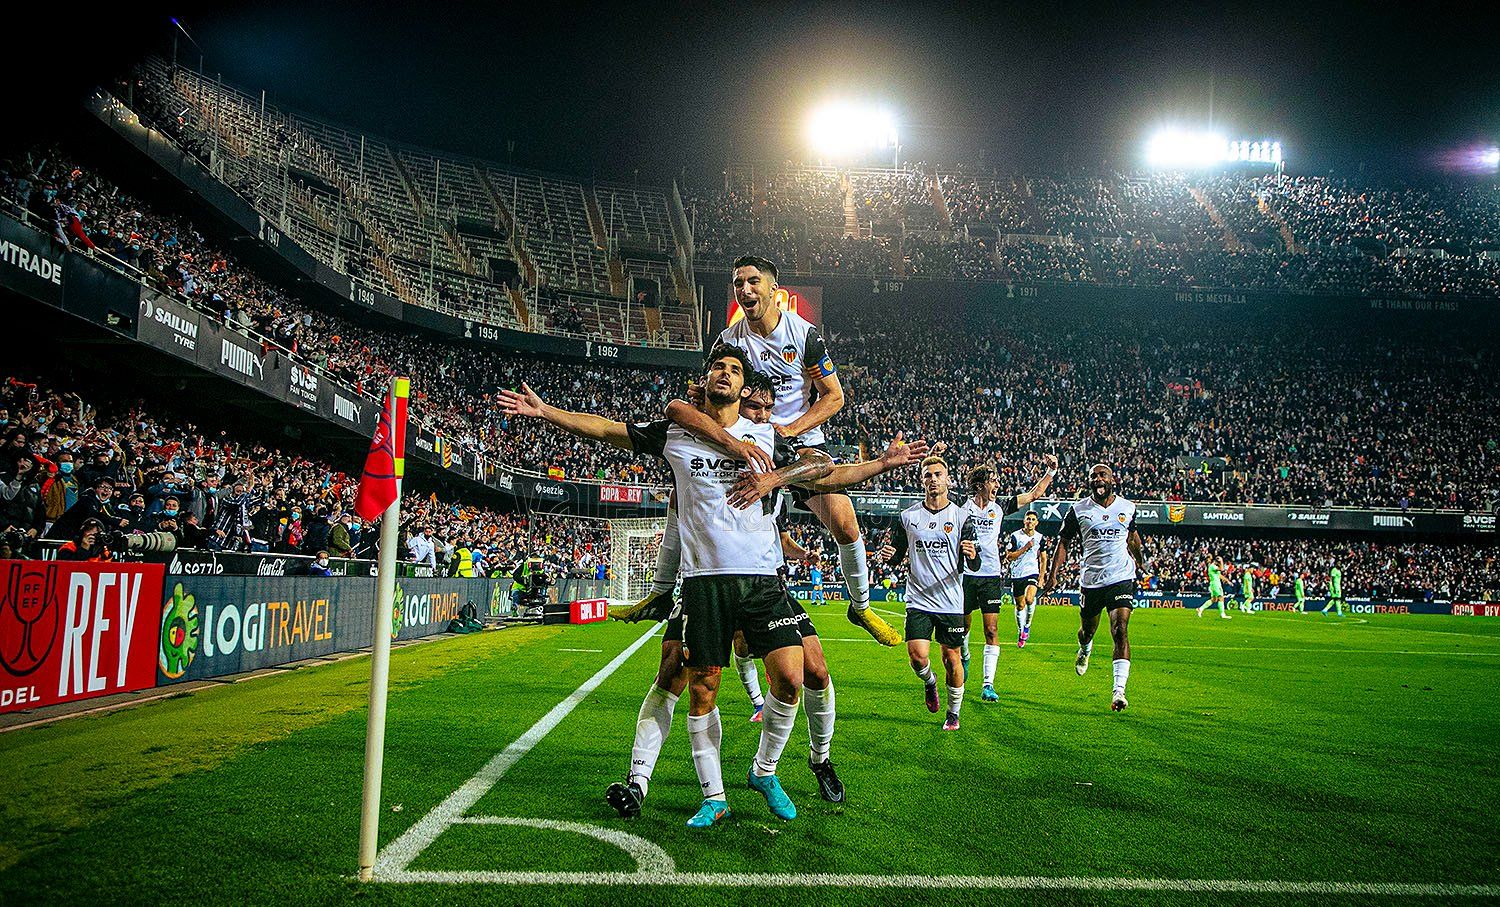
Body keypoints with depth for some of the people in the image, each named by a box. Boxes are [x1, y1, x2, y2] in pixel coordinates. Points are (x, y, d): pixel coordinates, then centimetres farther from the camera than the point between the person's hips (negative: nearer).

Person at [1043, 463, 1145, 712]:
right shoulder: (1078, 509, -2)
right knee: (1087, 630, 16)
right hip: (1090, 580, 1)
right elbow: (1064, 542, 3)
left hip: (1121, 579, 0)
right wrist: (1053, 574, -5)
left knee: (1120, 631, -15)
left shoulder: (1128, 508, 4)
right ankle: (1084, 651, 53)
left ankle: (1119, 690, -17)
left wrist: (1140, 562, 35)